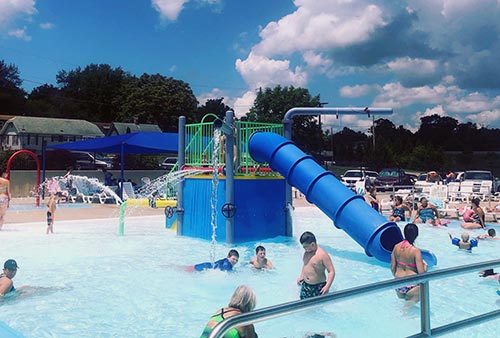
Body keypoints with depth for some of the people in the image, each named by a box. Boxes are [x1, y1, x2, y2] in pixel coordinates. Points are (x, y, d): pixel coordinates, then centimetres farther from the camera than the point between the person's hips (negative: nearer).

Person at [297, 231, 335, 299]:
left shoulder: (323, 255, -20)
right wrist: (301, 276, 12)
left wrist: (327, 286, -28)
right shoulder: (307, 252, 2)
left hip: (318, 287, -7)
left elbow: (331, 271, -19)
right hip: (305, 285, 7)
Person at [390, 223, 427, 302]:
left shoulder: (396, 247, -2)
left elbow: (392, 267, 4)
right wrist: (424, 265, 3)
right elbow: (421, 272, -16)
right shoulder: (416, 250, -16)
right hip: (411, 284, -5)